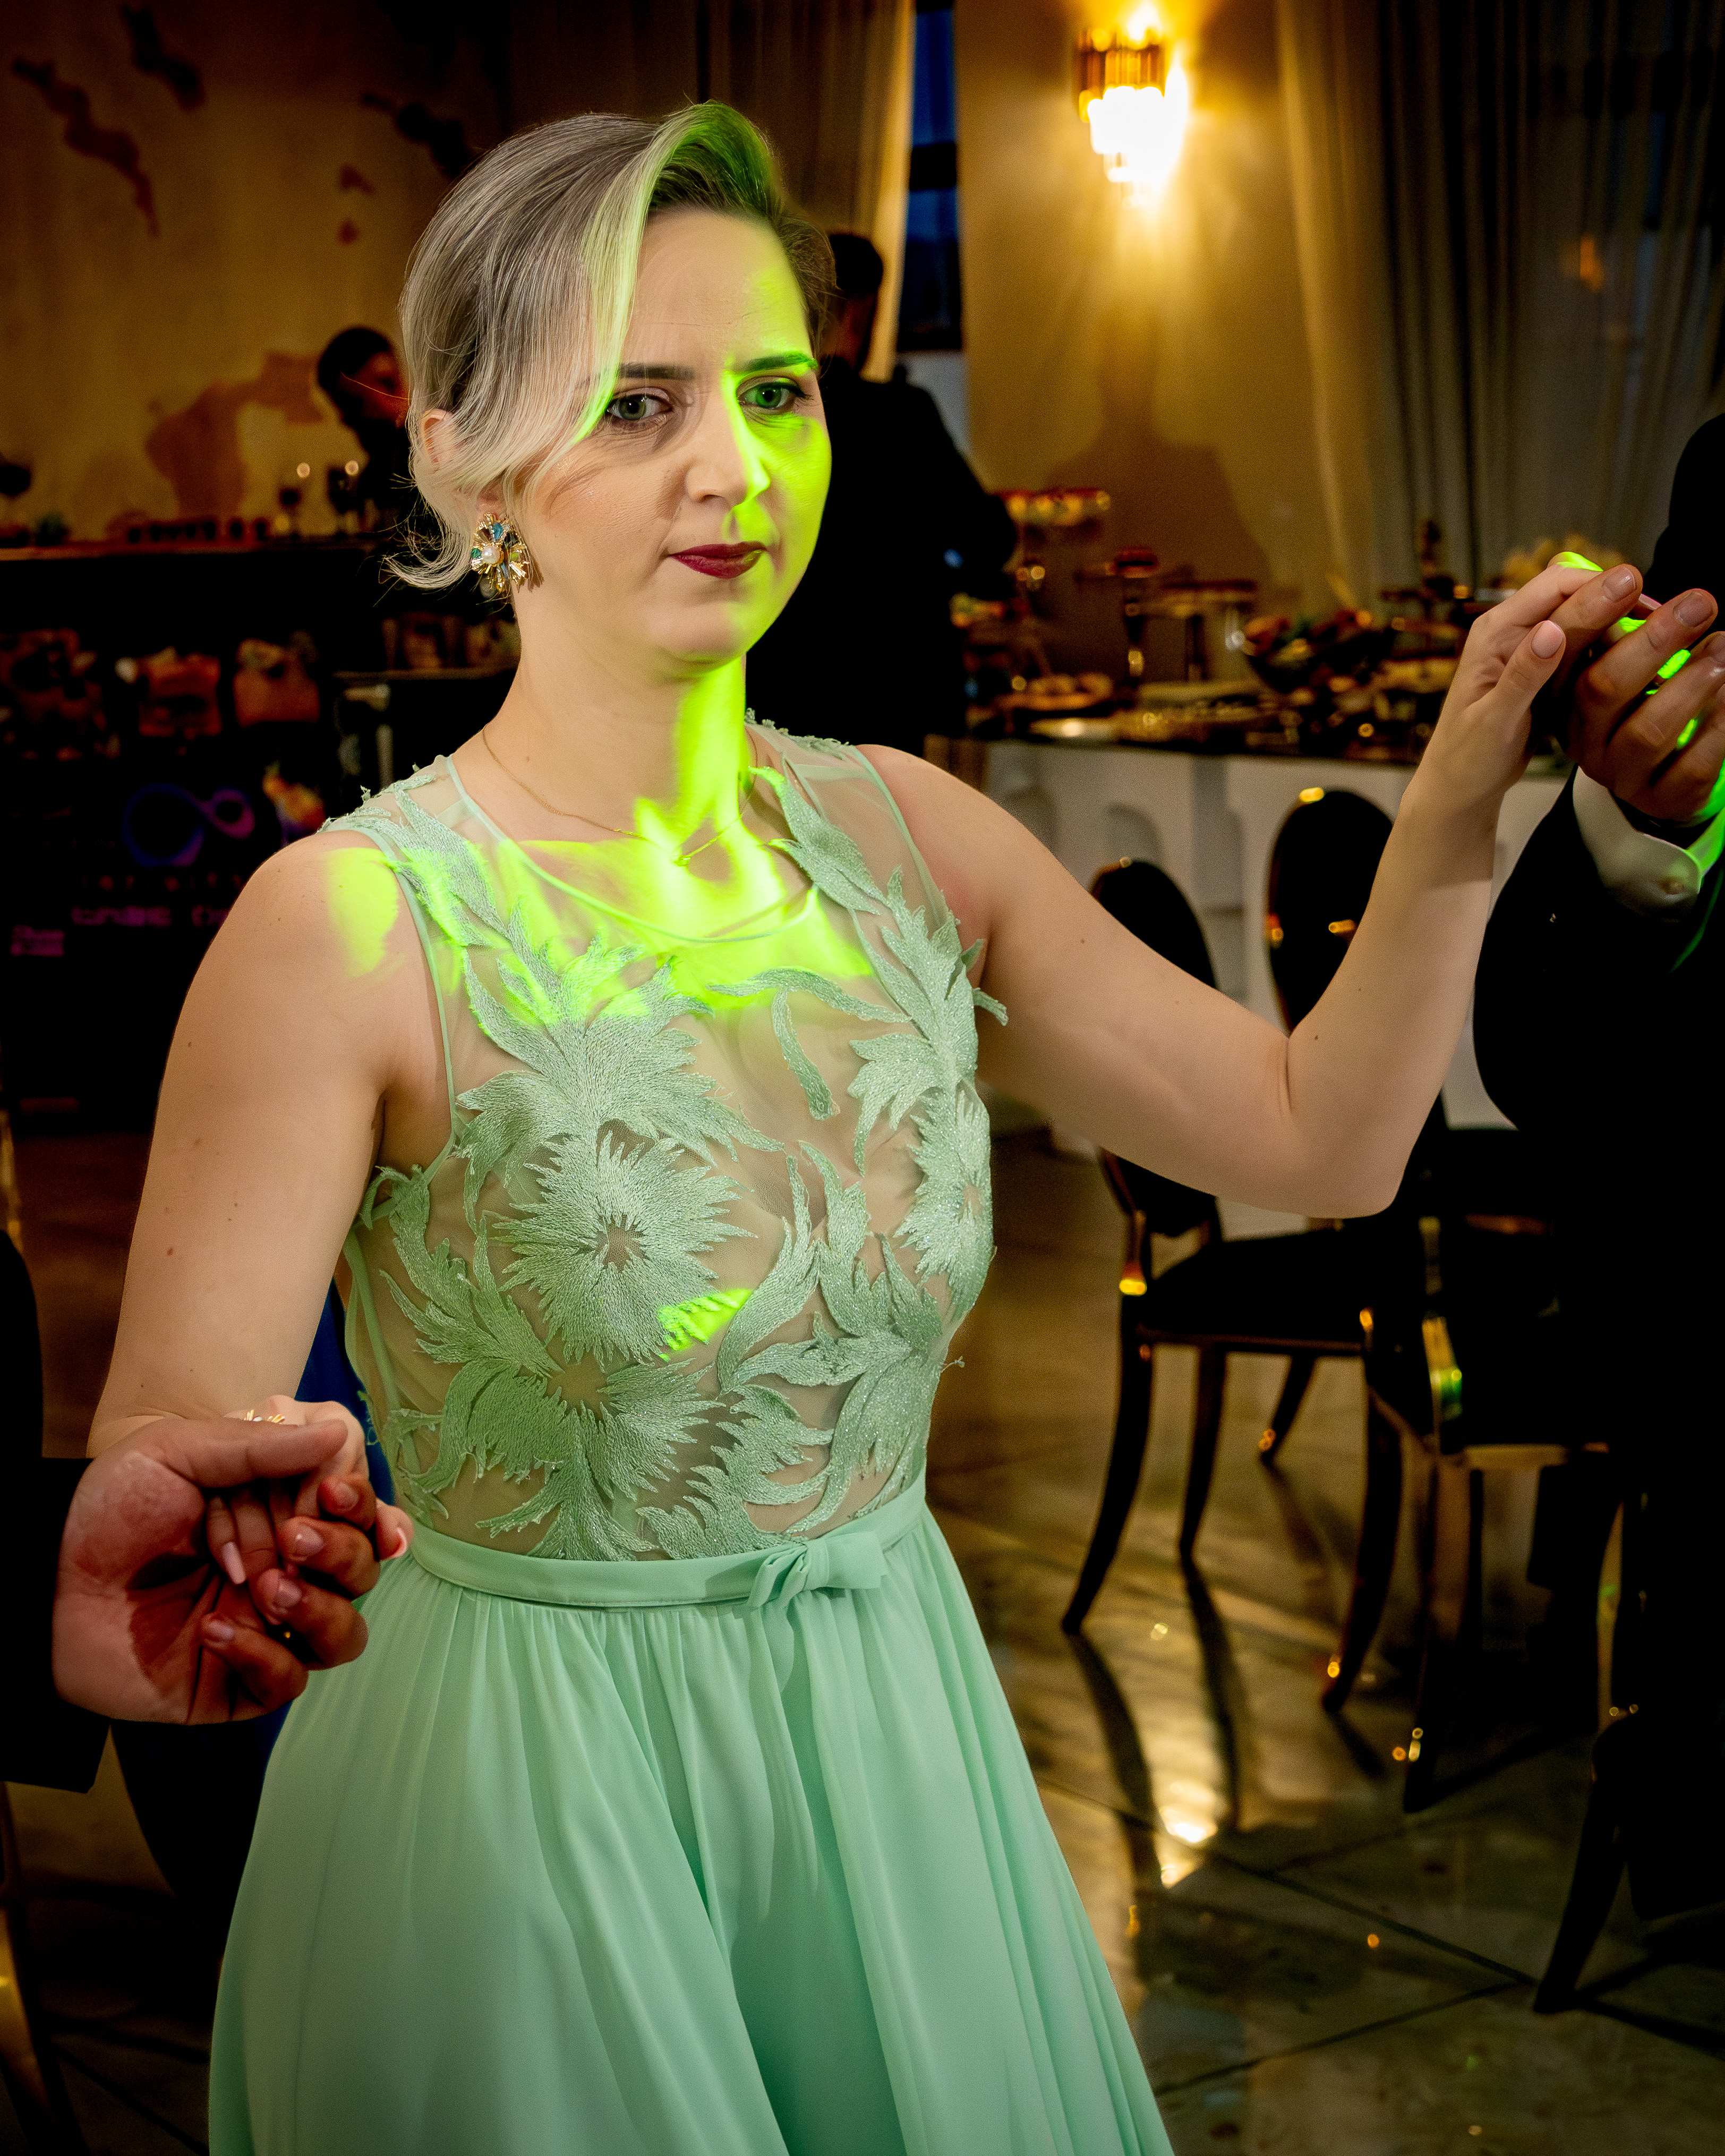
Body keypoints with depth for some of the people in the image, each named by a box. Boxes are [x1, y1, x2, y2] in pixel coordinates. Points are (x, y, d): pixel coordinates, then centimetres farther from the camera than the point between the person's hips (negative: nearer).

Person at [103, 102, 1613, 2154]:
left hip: (895, 1752, 5)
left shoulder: (906, 835, -3)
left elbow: (1317, 1136, 4)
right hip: (518, 1816, -5)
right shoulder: (348, 929, -20)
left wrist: (1460, 791, -8)